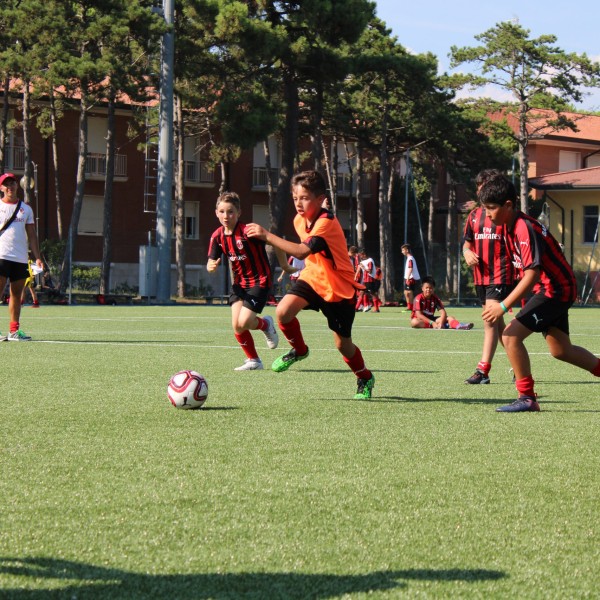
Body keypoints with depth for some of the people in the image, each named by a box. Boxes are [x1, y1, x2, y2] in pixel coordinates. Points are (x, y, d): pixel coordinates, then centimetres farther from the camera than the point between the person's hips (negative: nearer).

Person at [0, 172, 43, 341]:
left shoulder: (26, 209, 13)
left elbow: (32, 235, 13)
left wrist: (37, 257, 4)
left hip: (21, 258, 4)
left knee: (17, 294, 6)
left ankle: (14, 330, 9)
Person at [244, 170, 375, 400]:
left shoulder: (326, 223, -27)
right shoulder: (300, 220, -2)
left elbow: (302, 251, -42)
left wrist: (267, 236, -45)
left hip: (339, 288, -6)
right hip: (312, 277, 6)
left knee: (343, 344, 2)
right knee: (283, 311, -23)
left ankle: (365, 379, 31)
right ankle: (299, 350, 6)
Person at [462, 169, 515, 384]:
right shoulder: (475, 215, 12)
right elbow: (467, 241, 21)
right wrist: (467, 253, -2)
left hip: (501, 275, -7)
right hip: (481, 276, 7)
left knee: (490, 320, -16)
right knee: (497, 322, 14)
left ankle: (483, 370, -16)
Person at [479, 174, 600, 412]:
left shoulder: (525, 229, -24)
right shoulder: (509, 226, 4)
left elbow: (532, 274, -30)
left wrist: (504, 306, -31)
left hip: (556, 290, -10)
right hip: (551, 289, 10)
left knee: (511, 336, -17)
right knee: (560, 350, 18)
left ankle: (527, 398, -9)